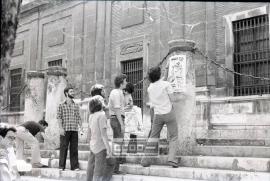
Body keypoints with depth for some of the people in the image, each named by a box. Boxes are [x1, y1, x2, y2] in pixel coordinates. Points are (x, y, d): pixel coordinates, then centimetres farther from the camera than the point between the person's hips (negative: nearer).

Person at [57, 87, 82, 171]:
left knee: (74, 148, 3)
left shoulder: (76, 106, 15)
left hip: (74, 130, 3)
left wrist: (81, 127, 4)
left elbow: (78, 118, 15)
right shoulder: (61, 105, 4)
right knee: (63, 148, -1)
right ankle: (61, 166, 6)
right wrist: (61, 128, -12)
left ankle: (74, 166, 8)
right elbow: (59, 117, -2)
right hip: (65, 130, -3)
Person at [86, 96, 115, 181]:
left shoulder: (91, 116, 7)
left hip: (92, 146, 8)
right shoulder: (101, 115, -15)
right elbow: (103, 133, -20)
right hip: (100, 146, -8)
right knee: (99, 171, -3)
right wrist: (108, 149, -18)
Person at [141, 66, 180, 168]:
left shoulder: (149, 88, 5)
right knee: (173, 137, 5)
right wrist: (178, 98, 10)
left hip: (157, 115, 4)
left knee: (153, 137, 12)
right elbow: (173, 99, -9)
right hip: (168, 113, -4)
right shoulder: (166, 84, -9)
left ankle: (146, 159, 8)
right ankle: (172, 159, -7)